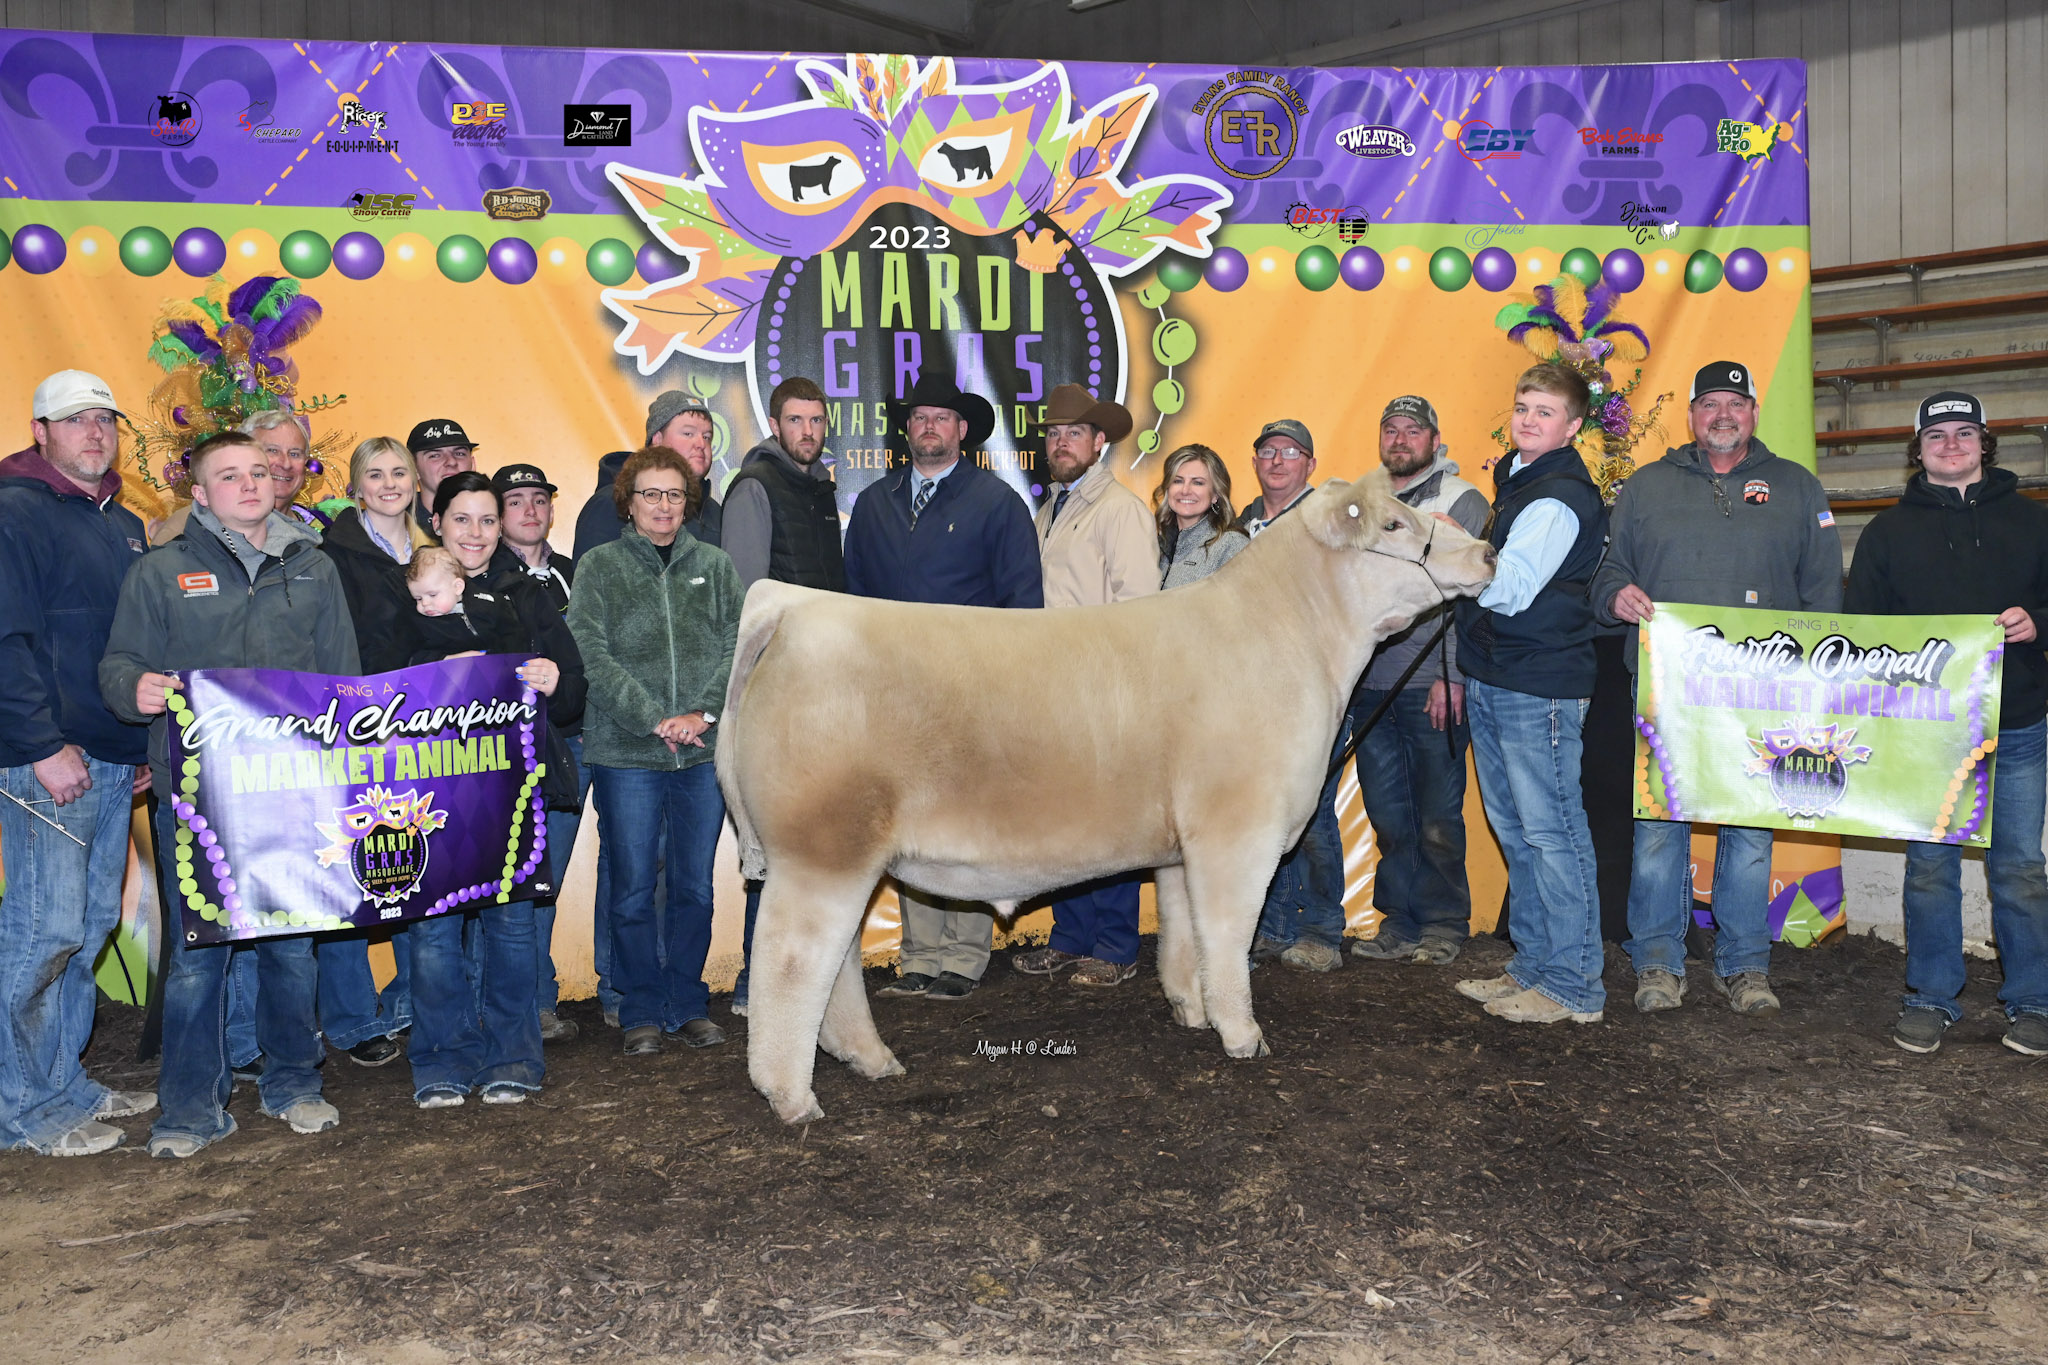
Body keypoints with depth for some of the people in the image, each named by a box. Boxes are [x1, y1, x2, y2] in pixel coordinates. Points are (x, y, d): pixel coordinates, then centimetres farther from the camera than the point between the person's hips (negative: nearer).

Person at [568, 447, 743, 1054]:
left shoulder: (715, 564, 10)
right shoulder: (600, 566, 3)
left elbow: (739, 645, 3)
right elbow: (591, 656, -6)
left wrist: (704, 713, -11)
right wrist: (654, 720, -14)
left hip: (705, 752, 2)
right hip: (626, 753, -2)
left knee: (695, 887, 9)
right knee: (633, 890, 3)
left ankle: (688, 1003, 23)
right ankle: (642, 1011, 17)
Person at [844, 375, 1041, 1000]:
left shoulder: (997, 501, 4)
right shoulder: (872, 504, 16)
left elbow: (1022, 598, 0)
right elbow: (856, 594, 18)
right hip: (896, 691, 4)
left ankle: (964, 961, 7)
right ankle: (922, 958, 13)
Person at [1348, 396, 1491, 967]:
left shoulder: (1462, 502, 1)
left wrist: (1453, 676, -14)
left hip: (1433, 689, -5)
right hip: (1370, 689, 5)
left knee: (1437, 818, 1)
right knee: (1388, 816, 8)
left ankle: (1443, 926, 13)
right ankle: (1400, 925, 18)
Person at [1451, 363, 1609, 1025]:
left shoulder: (1560, 497, -13)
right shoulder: (1514, 478, 18)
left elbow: (1510, 590, -23)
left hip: (1540, 685, -10)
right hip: (1492, 682, 10)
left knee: (1550, 832, -5)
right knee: (1514, 830, 15)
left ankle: (1574, 986, 3)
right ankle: (1531, 966, 25)